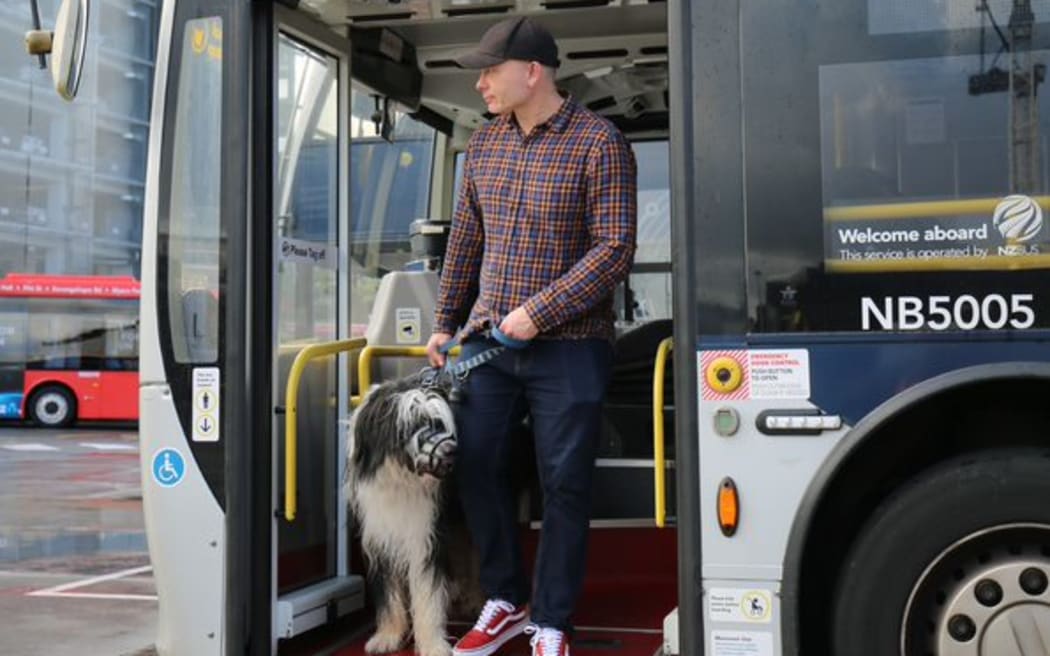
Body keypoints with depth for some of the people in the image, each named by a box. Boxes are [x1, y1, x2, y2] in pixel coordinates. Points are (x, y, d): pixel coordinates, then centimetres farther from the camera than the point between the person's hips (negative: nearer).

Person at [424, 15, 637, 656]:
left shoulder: (598, 142, -9)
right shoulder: (484, 142, 9)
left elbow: (615, 249, -14)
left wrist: (538, 313, -18)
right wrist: (446, 323, 15)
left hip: (568, 348, -5)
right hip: (487, 340, 6)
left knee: (564, 485, 2)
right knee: (478, 469, 8)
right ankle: (506, 601, 27)